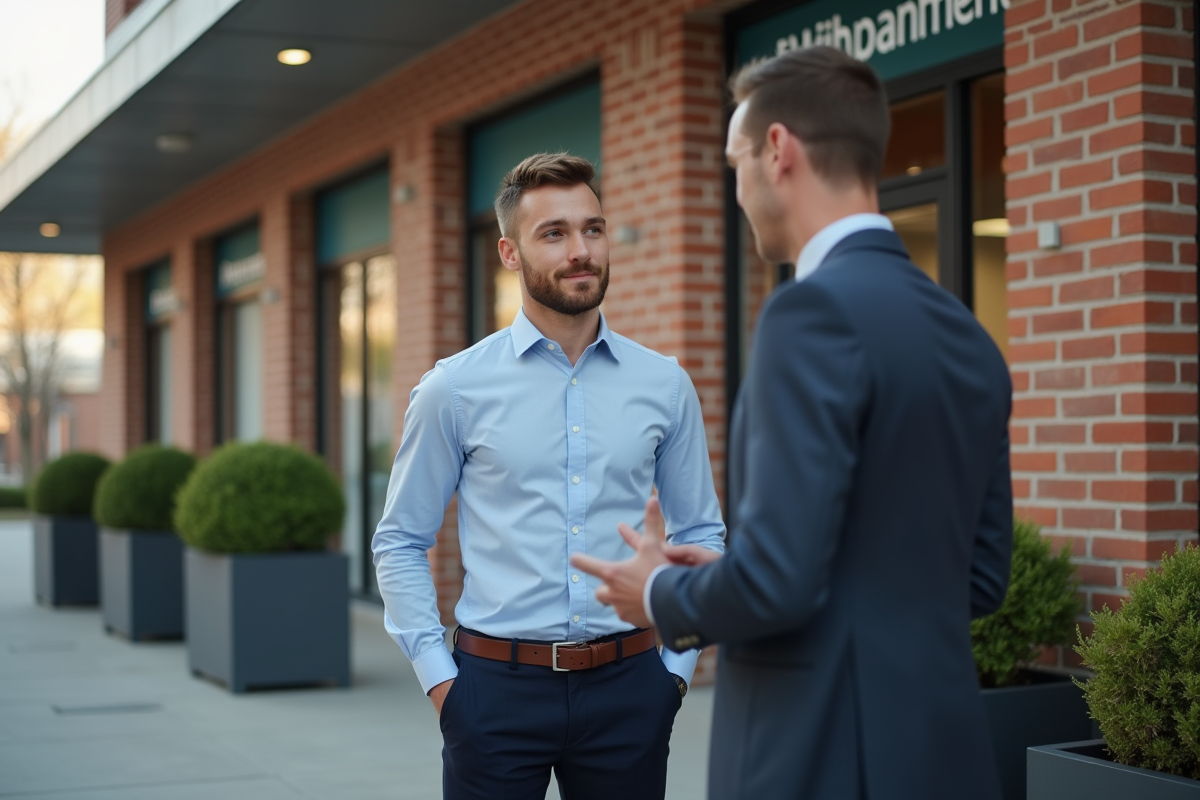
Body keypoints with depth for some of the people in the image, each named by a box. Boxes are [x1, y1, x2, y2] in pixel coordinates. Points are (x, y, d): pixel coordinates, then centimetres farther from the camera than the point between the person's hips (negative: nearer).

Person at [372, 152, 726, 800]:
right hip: (497, 685, -1)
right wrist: (437, 674, -2)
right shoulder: (455, 389, -1)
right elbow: (400, 543, 4)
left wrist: (677, 663, 4)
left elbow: (701, 536, 11)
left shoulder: (665, 386, 4)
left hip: (626, 689, 2)